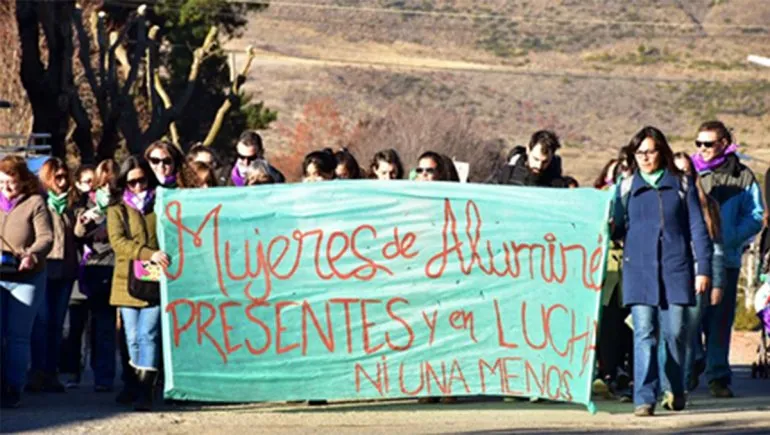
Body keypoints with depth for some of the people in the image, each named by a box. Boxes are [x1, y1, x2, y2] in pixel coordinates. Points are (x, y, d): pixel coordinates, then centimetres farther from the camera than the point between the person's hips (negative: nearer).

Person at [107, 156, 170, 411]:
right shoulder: (117, 209, 8)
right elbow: (118, 241, -7)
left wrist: (169, 256, -6)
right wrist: (149, 254, -22)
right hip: (128, 282, 1)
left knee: (148, 335, -12)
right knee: (133, 338, 4)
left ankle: (145, 392, -19)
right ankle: (136, 386, 14)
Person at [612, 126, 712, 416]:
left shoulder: (682, 185, 8)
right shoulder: (627, 188, 11)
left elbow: (697, 229, 7)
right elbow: (617, 227, 13)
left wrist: (704, 268, 1)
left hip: (675, 269, 0)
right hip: (639, 270, 0)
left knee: (674, 332, 1)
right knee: (644, 333, -8)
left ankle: (677, 390, 22)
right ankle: (645, 397, -12)